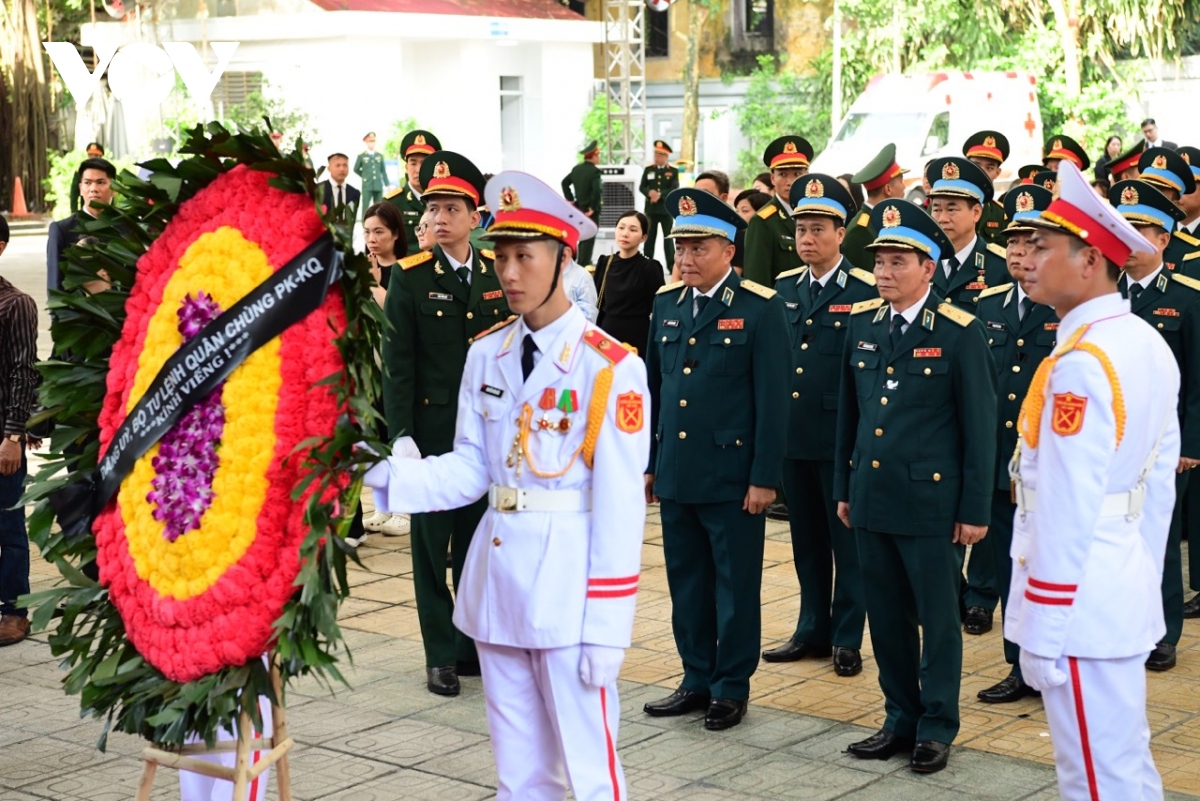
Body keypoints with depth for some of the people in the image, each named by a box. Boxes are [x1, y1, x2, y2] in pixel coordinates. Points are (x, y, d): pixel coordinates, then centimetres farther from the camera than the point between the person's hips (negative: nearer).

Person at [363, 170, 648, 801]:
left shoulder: (609, 367, -12)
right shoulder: (485, 355, 6)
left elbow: (619, 505, -13)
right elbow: (471, 467, 5)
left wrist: (604, 626, -14)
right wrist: (390, 478, -13)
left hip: (569, 579, -6)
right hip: (496, 571, 6)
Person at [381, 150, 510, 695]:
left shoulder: (499, 274, 5)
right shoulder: (411, 277, -5)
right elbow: (397, 363, -7)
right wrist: (401, 434, -13)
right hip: (433, 430, -3)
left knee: (479, 540, 10)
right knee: (433, 543, 4)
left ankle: (475, 644, 22)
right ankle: (441, 656, 12)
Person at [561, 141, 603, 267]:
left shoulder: (576, 168, 7)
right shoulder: (594, 171, -18)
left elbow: (565, 183, 14)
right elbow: (597, 190, -30)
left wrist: (570, 199, 13)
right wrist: (593, 208, -19)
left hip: (579, 208, 8)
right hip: (590, 211, -8)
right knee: (588, 238, -2)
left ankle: (580, 262, 23)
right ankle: (584, 265, -2)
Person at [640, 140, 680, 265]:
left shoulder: (673, 171, 1)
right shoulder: (648, 170, 8)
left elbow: (674, 189, -9)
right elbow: (641, 187, 5)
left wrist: (660, 195, -20)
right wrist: (650, 193, -16)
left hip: (666, 209, -2)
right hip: (651, 208, 2)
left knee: (668, 237, -1)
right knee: (650, 237, 6)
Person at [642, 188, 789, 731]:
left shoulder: (760, 308, -8)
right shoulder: (667, 303, 9)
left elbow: (772, 399, -10)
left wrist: (764, 478, -13)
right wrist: (647, 462, 12)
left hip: (732, 474, -5)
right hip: (675, 474, 6)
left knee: (735, 586, 5)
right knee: (686, 583, 13)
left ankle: (732, 688, 16)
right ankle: (697, 680, 25)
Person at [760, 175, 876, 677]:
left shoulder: (866, 291, -7)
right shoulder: (783, 288, 9)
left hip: (842, 439, -5)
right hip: (792, 437, 5)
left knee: (847, 540, 5)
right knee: (806, 540, 14)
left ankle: (847, 638, 14)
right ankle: (813, 630, 25)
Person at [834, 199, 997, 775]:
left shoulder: (960, 333, -9)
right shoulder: (862, 323, 6)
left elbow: (980, 427, -7)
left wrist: (975, 510, -8)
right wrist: (843, 489, 13)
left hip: (931, 501, -5)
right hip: (871, 499, 5)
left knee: (938, 618, 6)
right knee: (887, 617, 12)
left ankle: (937, 728, 18)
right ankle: (901, 719, 26)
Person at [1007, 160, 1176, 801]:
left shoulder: (1079, 362, -21)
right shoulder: (1148, 344, 7)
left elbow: (1066, 513, -22)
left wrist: (1041, 637, -17)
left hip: (1080, 603, -9)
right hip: (1129, 596, 9)